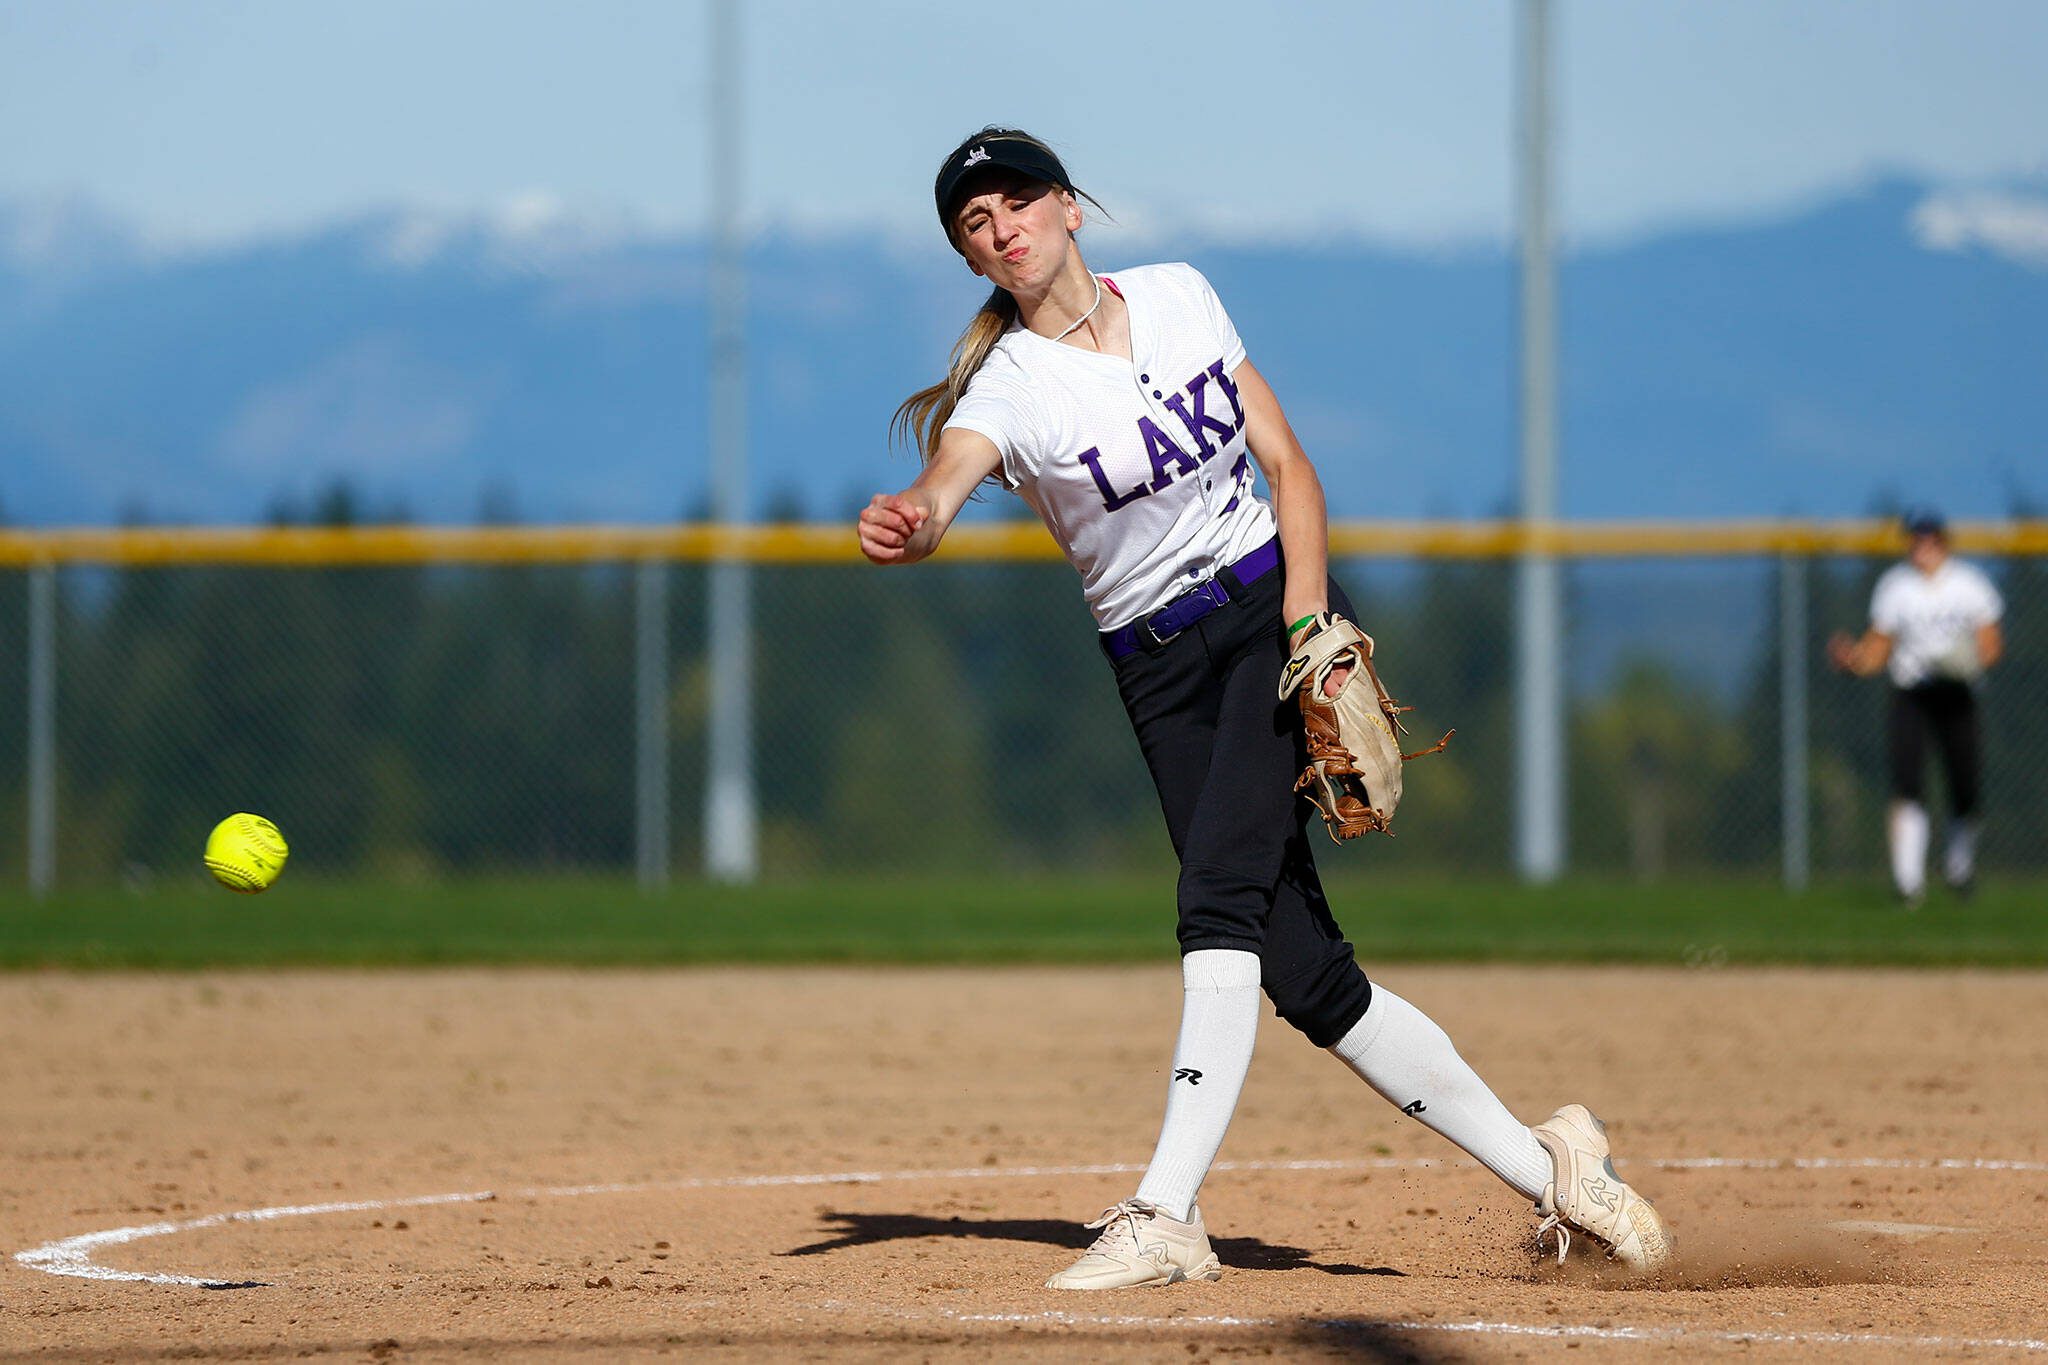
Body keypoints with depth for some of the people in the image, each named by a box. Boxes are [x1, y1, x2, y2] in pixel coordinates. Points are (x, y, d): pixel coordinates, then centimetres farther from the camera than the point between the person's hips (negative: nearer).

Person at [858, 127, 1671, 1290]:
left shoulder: (1177, 297, 1)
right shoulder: (1005, 387, -7)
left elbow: (1285, 461, 2)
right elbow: (940, 491, -28)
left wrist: (1310, 632, -12)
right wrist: (904, 529, -53)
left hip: (1277, 606, -1)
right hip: (1162, 669, 1)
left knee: (1221, 893, -22)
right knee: (1306, 973, -5)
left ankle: (1168, 1217, -26)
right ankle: (1544, 1166, 6)